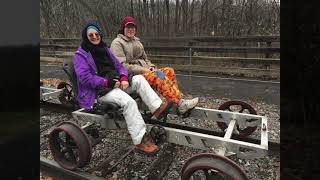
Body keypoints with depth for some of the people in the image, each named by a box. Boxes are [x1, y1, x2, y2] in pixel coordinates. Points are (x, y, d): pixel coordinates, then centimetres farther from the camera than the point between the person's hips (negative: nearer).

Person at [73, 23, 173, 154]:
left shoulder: (105, 50, 21)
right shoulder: (80, 55, 0)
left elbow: (119, 66, 15)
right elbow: (85, 77, -14)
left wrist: (124, 78, -7)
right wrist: (108, 82, -19)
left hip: (116, 84, 7)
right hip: (100, 91, -7)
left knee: (139, 78, -15)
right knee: (128, 101, -32)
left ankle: (157, 108, -24)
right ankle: (140, 140, -29)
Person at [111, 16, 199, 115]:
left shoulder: (136, 41, 24)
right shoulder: (117, 43, 0)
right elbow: (122, 65, -12)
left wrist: (151, 66, 2)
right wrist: (144, 70, -18)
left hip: (144, 71, 7)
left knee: (169, 71, -15)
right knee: (159, 78, -32)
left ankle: (178, 99, -24)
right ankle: (179, 104, -35)